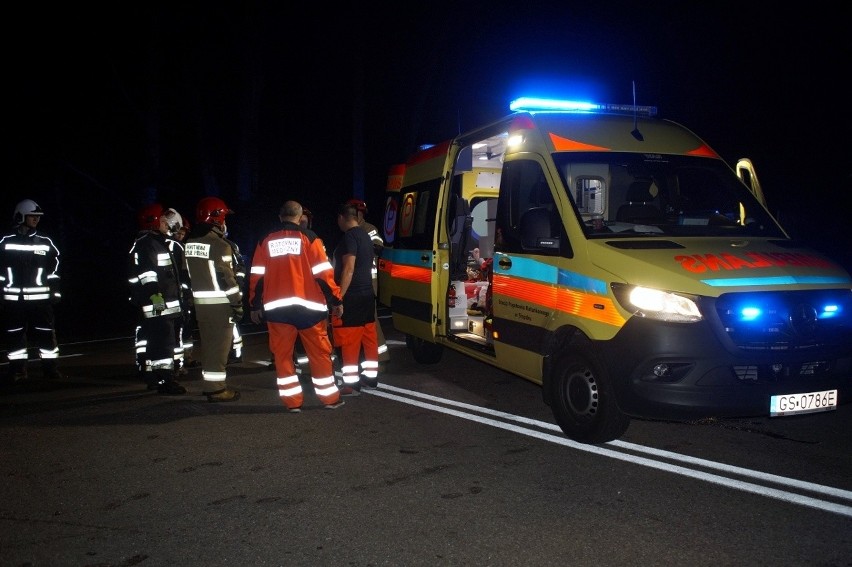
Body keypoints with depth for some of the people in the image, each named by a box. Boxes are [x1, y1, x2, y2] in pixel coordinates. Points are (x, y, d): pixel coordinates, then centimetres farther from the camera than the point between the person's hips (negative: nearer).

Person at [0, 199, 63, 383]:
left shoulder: (45, 242, 7)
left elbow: (54, 267, 11)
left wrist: (55, 290, 7)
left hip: (40, 297, 1)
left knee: (46, 332, -2)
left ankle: (49, 368, 7)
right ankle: (17, 369, 15)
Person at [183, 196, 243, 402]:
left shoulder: (190, 243, 10)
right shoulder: (219, 244, -15)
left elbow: (189, 275, 13)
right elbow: (226, 278, -18)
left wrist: (192, 300, 18)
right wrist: (237, 303, -12)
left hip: (200, 303, 8)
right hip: (220, 303, -8)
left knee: (208, 344, 15)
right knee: (219, 346, -2)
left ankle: (211, 385, 23)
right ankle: (217, 389, 2)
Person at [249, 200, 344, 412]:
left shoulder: (266, 242, 8)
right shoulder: (308, 237, -2)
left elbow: (256, 276, 7)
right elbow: (323, 273, -6)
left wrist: (255, 305, 16)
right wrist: (336, 300, 2)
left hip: (277, 307, 2)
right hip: (308, 306, -2)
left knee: (282, 355, 10)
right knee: (320, 353, 8)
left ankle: (292, 401, 11)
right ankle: (330, 398, 14)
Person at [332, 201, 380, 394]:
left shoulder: (350, 236, -14)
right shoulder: (365, 235, 14)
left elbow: (348, 269, -21)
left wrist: (339, 297, -20)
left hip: (352, 297, -9)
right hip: (367, 294, 9)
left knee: (349, 341, -5)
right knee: (368, 337, 13)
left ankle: (351, 383, -2)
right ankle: (371, 377, 21)